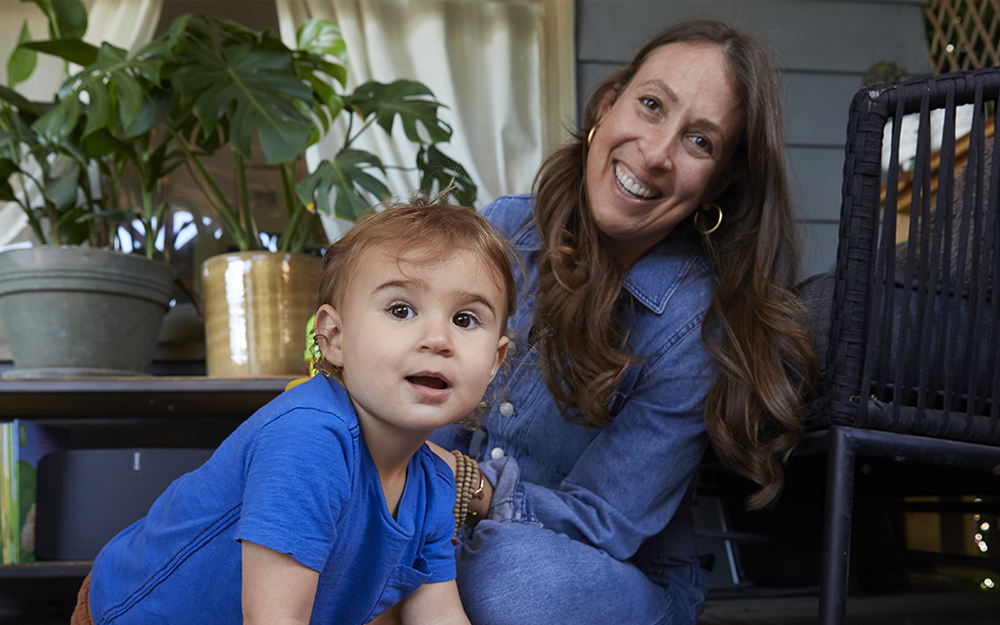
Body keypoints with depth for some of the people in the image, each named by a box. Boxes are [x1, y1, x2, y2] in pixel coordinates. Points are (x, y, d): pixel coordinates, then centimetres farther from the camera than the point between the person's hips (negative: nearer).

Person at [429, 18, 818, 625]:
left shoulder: (698, 326, -20)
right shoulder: (505, 229, -6)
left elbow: (600, 523, -19)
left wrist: (476, 492, -37)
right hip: (459, 539, 3)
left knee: (506, 568, -36)